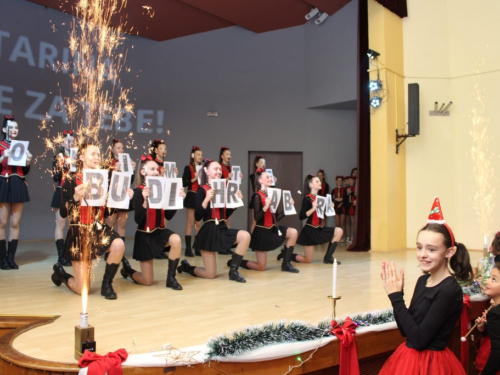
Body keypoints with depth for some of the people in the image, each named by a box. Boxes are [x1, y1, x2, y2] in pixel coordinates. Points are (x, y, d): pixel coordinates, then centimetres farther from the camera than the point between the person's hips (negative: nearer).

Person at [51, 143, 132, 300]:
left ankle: (106, 284, -6)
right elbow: (63, 213, -14)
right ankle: (60, 272, 34)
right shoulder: (71, 181, -8)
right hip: (80, 232, -4)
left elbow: (107, 211, 9)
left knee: (119, 245, -32)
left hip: (99, 229, 4)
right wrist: (76, 198, -31)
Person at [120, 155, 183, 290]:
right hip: (145, 235, -4)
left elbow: (169, 216, 2)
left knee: (176, 239, -33)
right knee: (148, 281, 1)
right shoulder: (139, 191, -14)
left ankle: (171, 278, -14)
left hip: (160, 231, 4)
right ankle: (127, 269, 36)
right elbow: (138, 220, -22)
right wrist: (145, 200, -34)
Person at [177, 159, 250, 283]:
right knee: (210, 274, -4)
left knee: (245, 236, -24)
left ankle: (233, 271, -10)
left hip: (223, 229, 6)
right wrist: (207, 199, -25)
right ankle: (186, 267, 28)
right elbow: (197, 217, -15)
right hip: (209, 231, -6)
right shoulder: (202, 190, -8)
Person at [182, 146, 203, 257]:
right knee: (190, 223, -4)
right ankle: (188, 249, 0)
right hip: (191, 196, -6)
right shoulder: (188, 168, -2)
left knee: (198, 224, 8)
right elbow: (184, 183, -10)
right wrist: (194, 179, -19)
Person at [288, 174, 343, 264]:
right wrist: (313, 208, -28)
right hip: (310, 230, -7)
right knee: (308, 260, -2)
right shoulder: (307, 199, -14)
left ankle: (328, 257, -4)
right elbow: (301, 217, -22)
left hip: (319, 228, 7)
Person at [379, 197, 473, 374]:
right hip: (409, 357, 7)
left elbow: (418, 339, -23)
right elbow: (405, 330, 3)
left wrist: (396, 296, -20)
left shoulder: (450, 290, -21)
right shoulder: (423, 280, 1)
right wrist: (396, 293, -8)